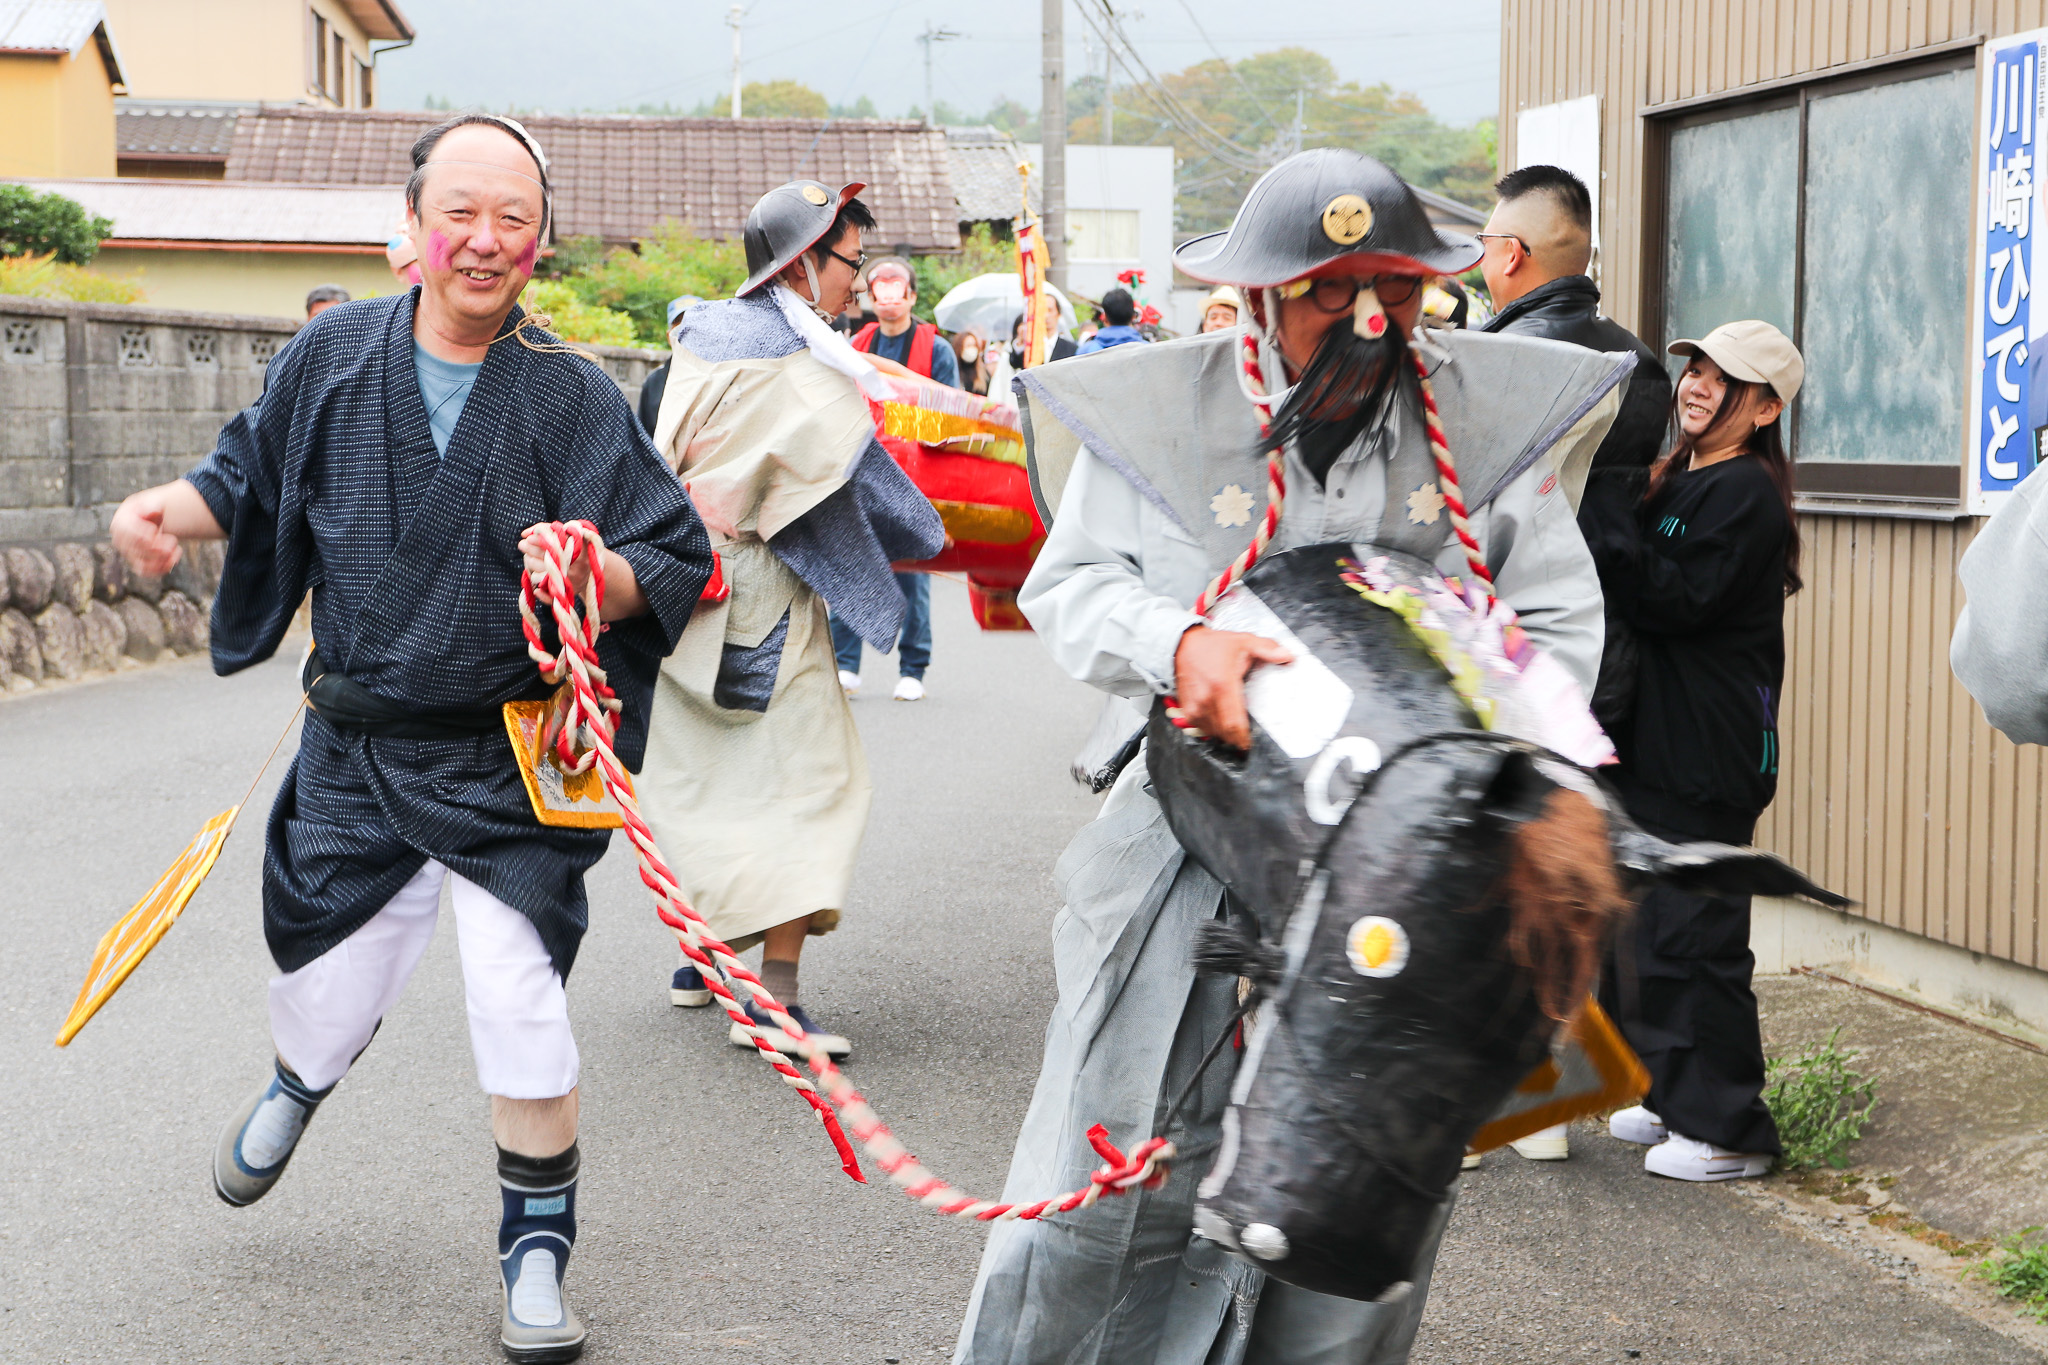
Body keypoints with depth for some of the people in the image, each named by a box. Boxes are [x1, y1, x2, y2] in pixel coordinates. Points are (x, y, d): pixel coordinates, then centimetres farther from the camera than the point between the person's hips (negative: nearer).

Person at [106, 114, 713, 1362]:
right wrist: (169, 508, -3)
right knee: (324, 1000, 13)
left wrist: (593, 574, -30)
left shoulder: (574, 397, -8)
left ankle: (539, 1248, 14)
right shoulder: (333, 358, 0)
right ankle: (297, 1086, 54)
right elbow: (255, 475, 17)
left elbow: (677, 565, -9)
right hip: (357, 751, 3)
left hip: (510, 769, -2)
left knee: (520, 1005, -10)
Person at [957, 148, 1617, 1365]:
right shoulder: (1164, 411, -4)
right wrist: (1179, 644, -22)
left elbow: (1560, 620, 6)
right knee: (1106, 1186, 3)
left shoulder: (1481, 419, 0)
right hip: (1197, 846, -1)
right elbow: (1067, 583, -1)